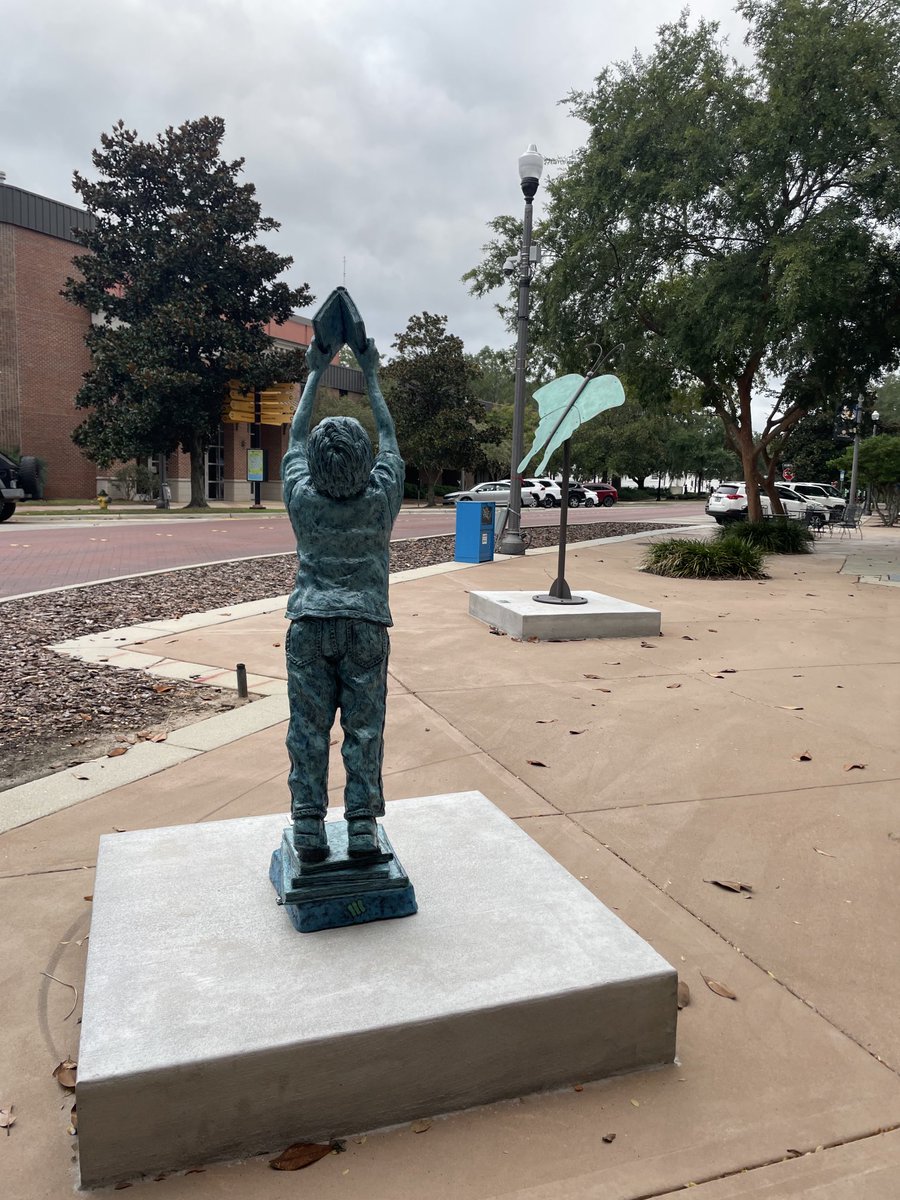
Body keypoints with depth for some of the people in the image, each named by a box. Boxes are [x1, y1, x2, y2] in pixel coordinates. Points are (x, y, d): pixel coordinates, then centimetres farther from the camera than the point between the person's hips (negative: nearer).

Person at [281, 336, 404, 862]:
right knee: (364, 729, 4)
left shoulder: (302, 498, -4)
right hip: (366, 626, 0)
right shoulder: (382, 498, -5)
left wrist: (315, 374, 23)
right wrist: (371, 376, 22)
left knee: (308, 729, 5)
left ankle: (309, 828, 8)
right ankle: (363, 829, 7)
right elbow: (390, 436, 11)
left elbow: (296, 436, 12)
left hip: (309, 626, 1)